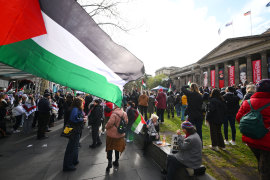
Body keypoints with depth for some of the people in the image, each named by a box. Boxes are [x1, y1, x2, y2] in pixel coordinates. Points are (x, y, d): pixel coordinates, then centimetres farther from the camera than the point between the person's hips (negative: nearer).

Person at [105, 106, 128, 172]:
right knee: (117, 148, 21)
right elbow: (126, 122, 5)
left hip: (112, 134, -5)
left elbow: (110, 123, -24)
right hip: (120, 134, 5)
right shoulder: (124, 113, -7)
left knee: (109, 148, 14)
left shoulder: (114, 114, -26)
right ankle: (116, 161, 35)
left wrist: (106, 126, -2)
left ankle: (109, 162, 12)